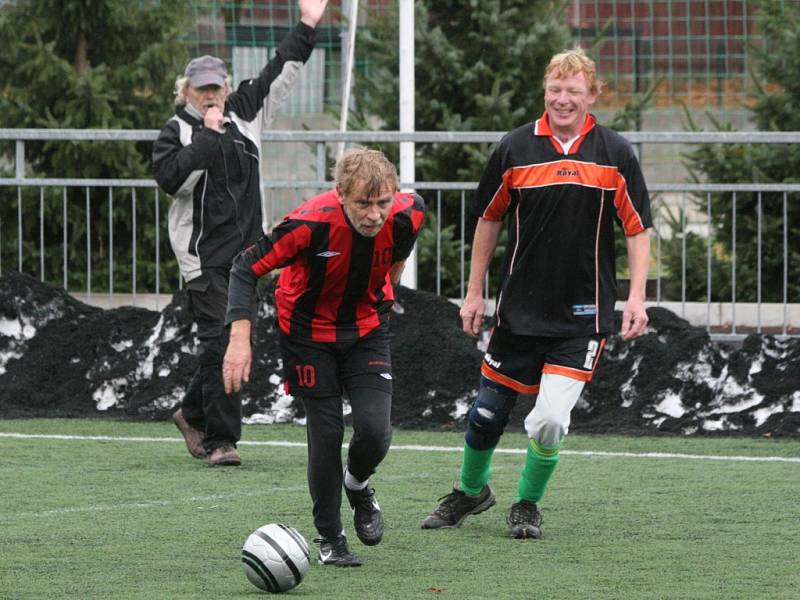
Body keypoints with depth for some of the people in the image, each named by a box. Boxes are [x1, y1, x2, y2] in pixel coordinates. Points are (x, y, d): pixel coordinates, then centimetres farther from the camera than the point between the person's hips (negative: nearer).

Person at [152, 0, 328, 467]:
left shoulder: (245, 114, 12)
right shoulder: (178, 131, -1)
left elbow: (281, 74, 17)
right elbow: (172, 179, -18)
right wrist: (207, 136, -17)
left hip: (246, 252, 5)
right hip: (204, 256, -5)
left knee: (228, 342, 8)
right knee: (220, 342, -9)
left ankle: (194, 414, 29)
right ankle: (220, 440, -6)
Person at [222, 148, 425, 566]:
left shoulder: (405, 215, -23)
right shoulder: (311, 223, -33)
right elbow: (246, 268, -25)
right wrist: (240, 338, -34)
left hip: (367, 328, 3)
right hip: (308, 331, -2)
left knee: (374, 430, -13)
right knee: (326, 434, -4)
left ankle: (357, 485, 22)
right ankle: (329, 539, 15)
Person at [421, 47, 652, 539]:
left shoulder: (615, 153, -2)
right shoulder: (516, 149, 0)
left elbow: (638, 228, 3)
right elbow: (489, 220, 10)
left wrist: (637, 297, -6)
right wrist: (475, 292, 10)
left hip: (583, 313, -2)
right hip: (520, 308, 2)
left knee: (550, 421, -13)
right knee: (488, 413, 8)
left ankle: (528, 504, 12)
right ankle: (471, 491, 35)